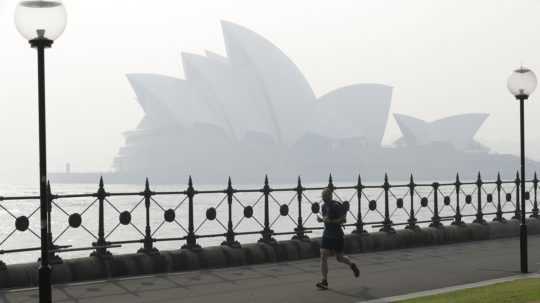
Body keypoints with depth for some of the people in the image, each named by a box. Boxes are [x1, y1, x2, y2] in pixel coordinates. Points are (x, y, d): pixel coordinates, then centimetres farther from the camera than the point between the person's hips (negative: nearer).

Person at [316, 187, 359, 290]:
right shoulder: (324, 206, 6)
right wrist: (321, 219, 0)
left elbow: (343, 219, -18)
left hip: (337, 236, -6)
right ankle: (324, 281, -5)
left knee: (339, 258, 8)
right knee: (323, 256, -7)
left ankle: (352, 265, 39)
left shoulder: (336, 205, -16)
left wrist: (330, 221, -27)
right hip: (327, 235, 6)